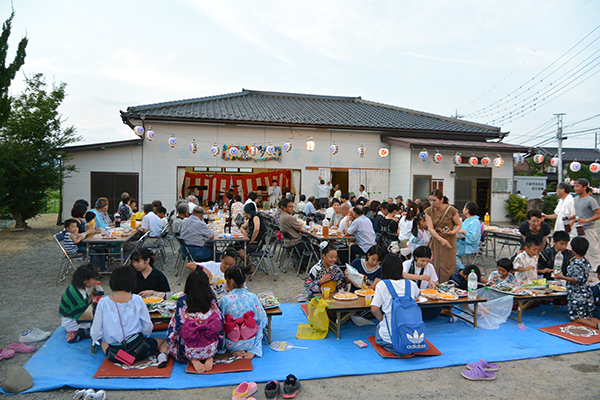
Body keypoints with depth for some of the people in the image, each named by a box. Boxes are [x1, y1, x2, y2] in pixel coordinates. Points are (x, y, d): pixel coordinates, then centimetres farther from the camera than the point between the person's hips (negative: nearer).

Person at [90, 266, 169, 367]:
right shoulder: (137, 300, -7)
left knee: (103, 341, 35)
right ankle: (162, 355, -9)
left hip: (114, 355, 2)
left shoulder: (103, 303, -6)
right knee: (164, 341, 21)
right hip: (138, 350, -2)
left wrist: (96, 339, 22)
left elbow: (96, 333, -2)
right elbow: (147, 328, 0)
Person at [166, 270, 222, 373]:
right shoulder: (212, 300, -3)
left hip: (190, 349, -2)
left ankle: (192, 360, 2)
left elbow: (177, 323, 1)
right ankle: (210, 357, 4)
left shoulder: (182, 300, -7)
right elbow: (220, 321, 7)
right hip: (211, 348, 2)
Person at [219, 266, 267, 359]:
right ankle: (254, 350, 5)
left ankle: (235, 351, 4)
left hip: (231, 344, -1)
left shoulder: (224, 300, -17)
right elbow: (262, 320, -2)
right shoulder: (253, 297, -12)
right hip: (250, 343, 1)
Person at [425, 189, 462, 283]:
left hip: (449, 240, -3)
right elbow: (430, 229, -9)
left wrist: (452, 232, -20)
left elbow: (459, 224, 1)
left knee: (447, 266, -4)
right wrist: (441, 240, -21)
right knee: (434, 265, 2)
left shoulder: (451, 210, -12)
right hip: (435, 240, 3)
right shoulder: (429, 211, -3)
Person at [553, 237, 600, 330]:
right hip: (587, 293, 8)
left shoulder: (575, 264, -19)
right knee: (587, 317, 16)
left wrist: (562, 277, -16)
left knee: (575, 318, 0)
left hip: (577, 295, -8)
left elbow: (578, 280, -23)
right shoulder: (587, 262, 6)